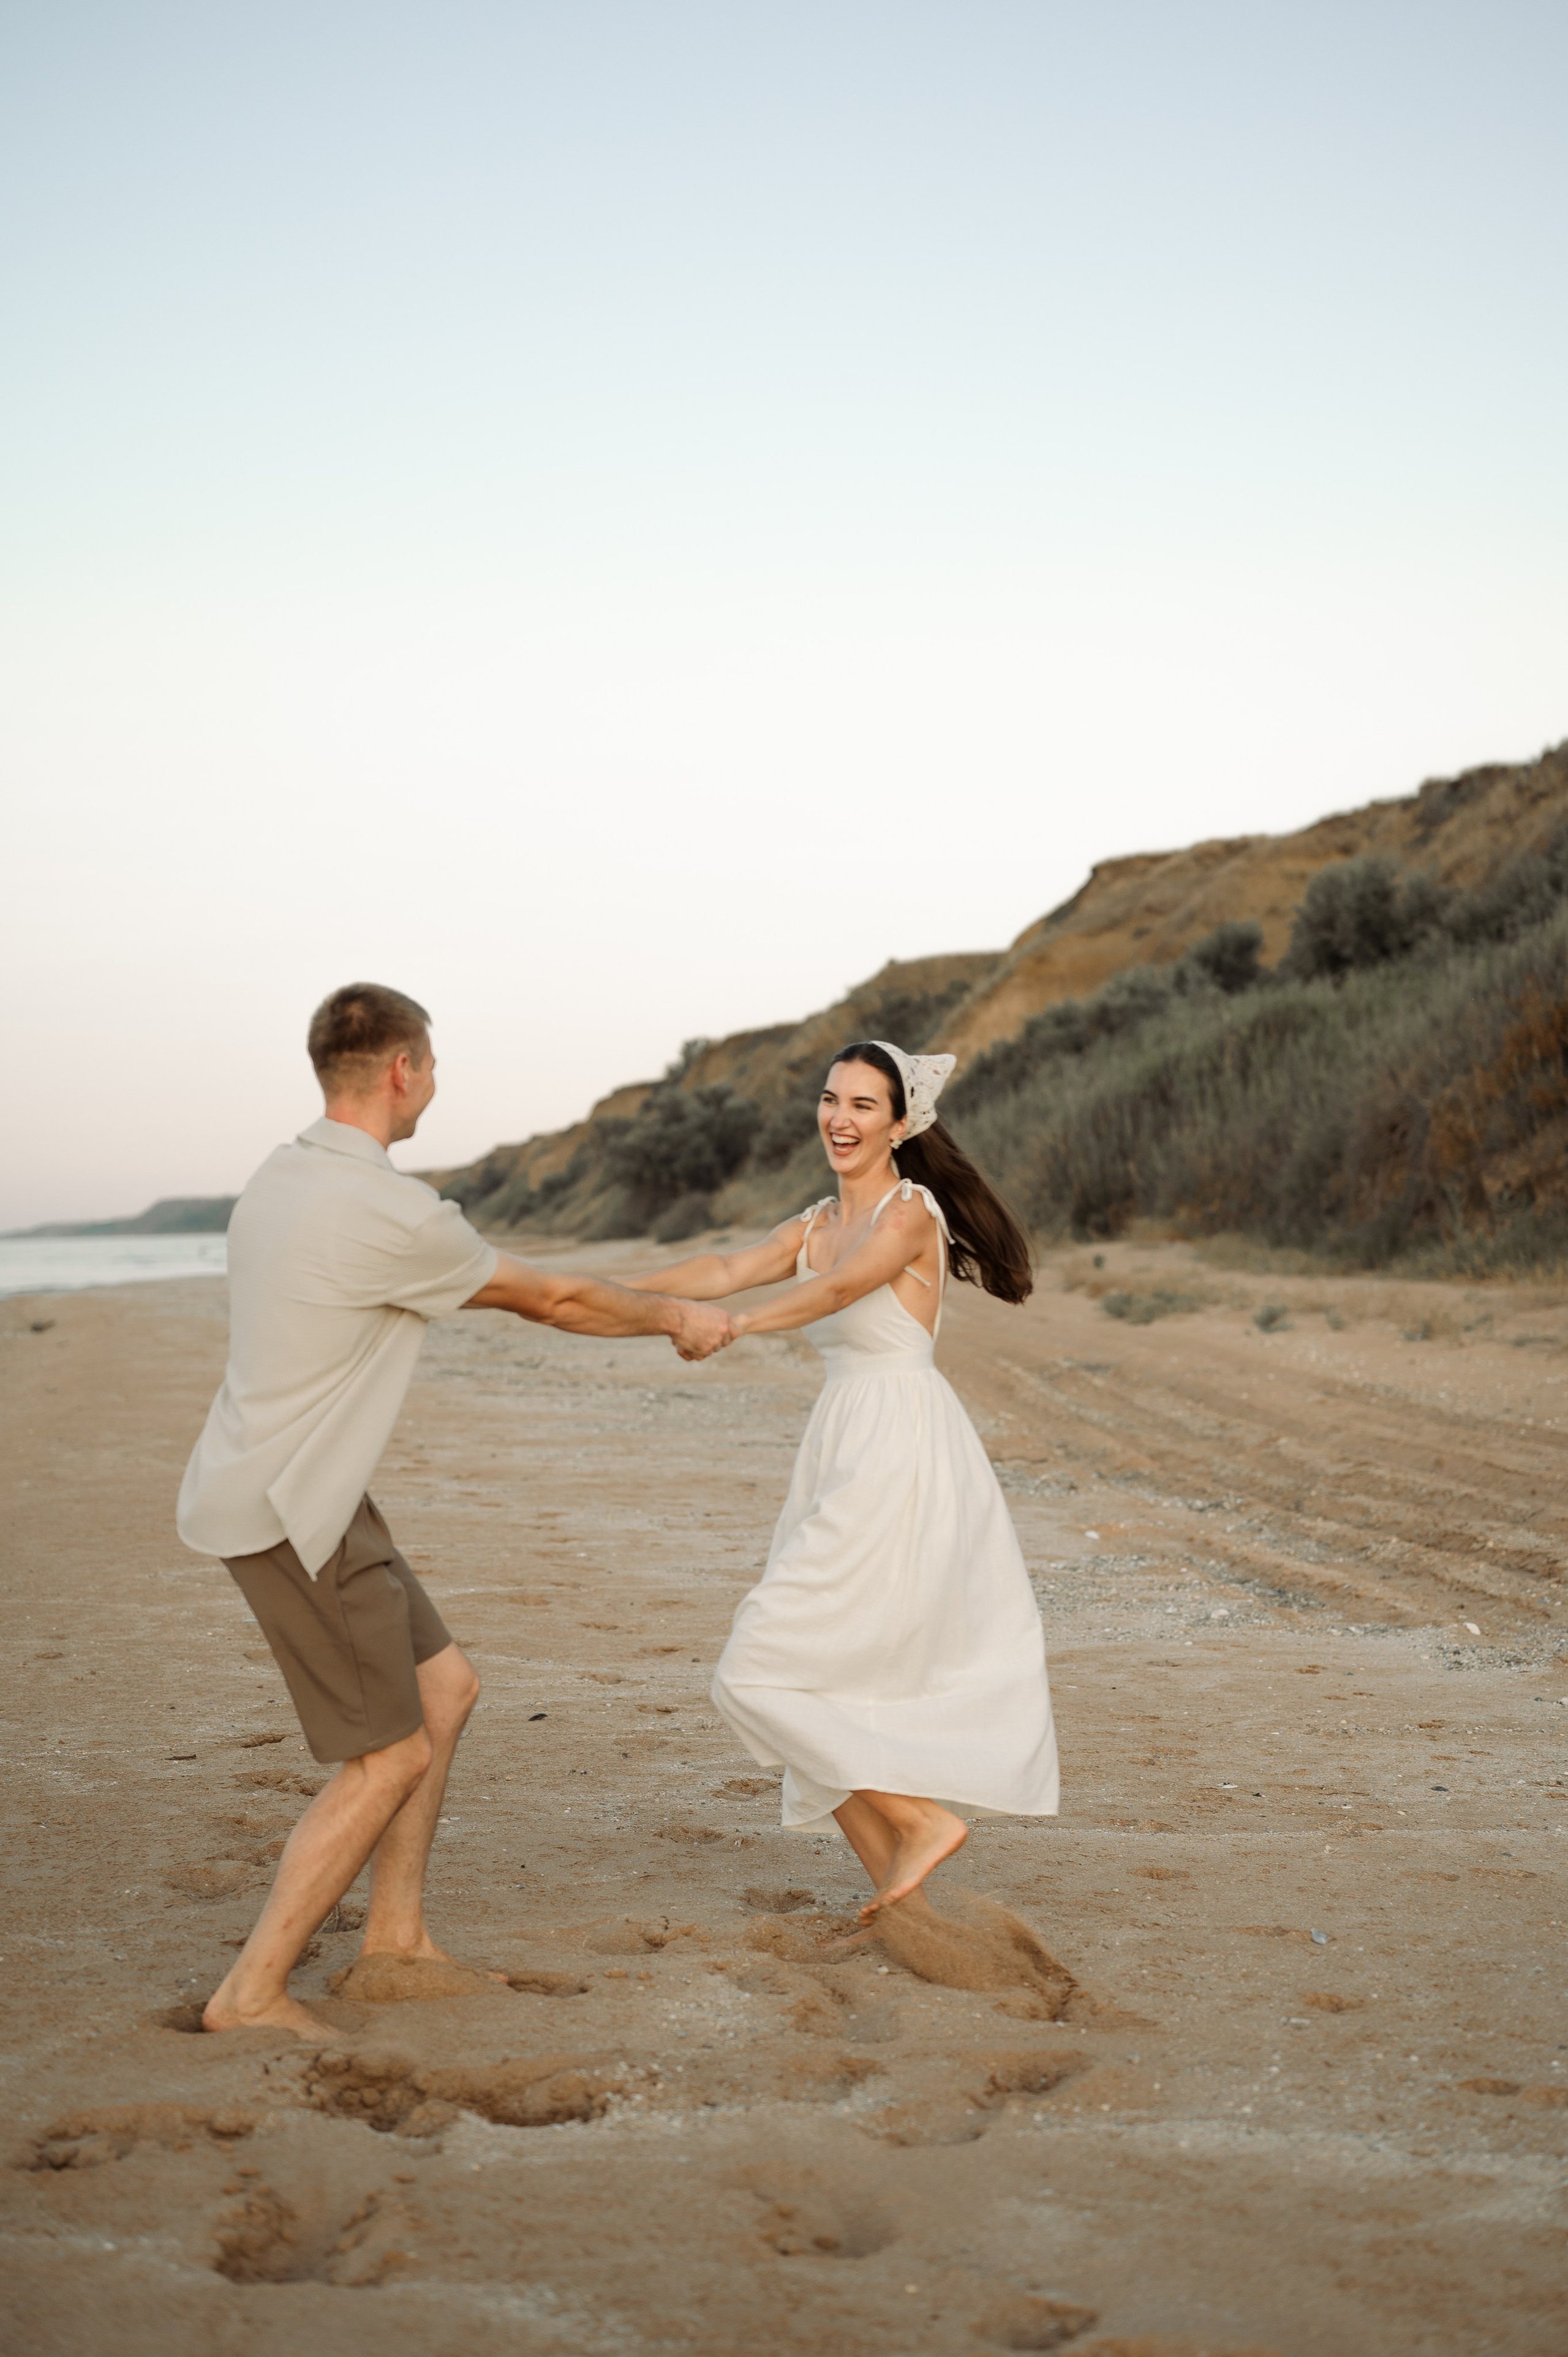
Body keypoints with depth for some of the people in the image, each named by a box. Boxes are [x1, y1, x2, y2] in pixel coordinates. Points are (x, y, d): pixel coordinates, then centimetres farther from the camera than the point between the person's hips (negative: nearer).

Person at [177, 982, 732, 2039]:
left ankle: (398, 1933, 25)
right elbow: (556, 1299, -6)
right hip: (291, 1511, -10)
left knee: (445, 1688, 16)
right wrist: (677, 1316, 8)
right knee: (391, 1756, -1)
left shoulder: (284, 1179, 8)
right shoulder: (390, 1210, -20)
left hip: (311, 1498, 10)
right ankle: (253, 1991, 6)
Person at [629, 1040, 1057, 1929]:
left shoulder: (910, 1211, -9)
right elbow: (731, 1268, 3)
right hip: (847, 1453, 9)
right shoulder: (819, 1222, 17)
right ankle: (897, 1892, 20)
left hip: (902, 1451, -9)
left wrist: (726, 1326, -44)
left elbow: (836, 1290, -28)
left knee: (762, 1672, -9)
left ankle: (922, 1818, -1)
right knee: (820, 1687, 11)